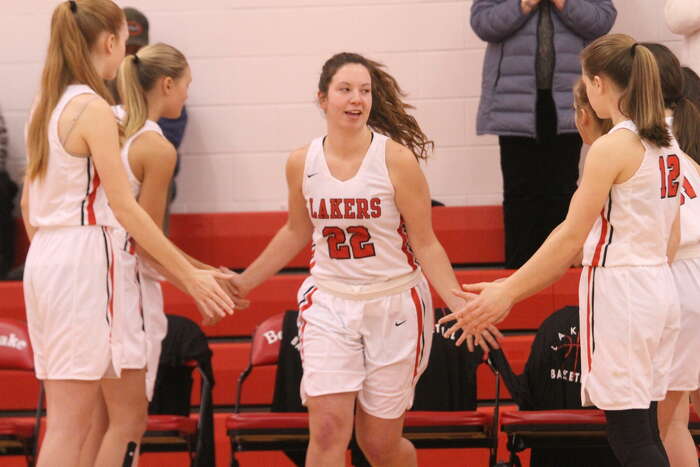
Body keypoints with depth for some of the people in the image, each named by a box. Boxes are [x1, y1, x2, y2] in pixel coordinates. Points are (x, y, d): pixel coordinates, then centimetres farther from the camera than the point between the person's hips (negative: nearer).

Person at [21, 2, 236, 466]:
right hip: (84, 260, -9)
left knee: (130, 407, 14)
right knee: (70, 424, -7)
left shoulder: (48, 105, 13)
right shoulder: (93, 108, -13)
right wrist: (191, 275, -14)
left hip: (47, 259, 9)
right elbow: (124, 207, -16)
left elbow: (29, 203, 17)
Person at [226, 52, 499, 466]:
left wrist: (457, 302, -21)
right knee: (328, 430, -13)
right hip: (328, 306, 2)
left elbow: (425, 244, -7)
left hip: (394, 306, -2)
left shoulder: (396, 159, -11)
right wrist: (243, 283, 22)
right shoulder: (301, 164, -1)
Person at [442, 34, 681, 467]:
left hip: (619, 292, -9)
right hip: (660, 290, 9)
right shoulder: (667, 143, 10)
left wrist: (507, 293, -14)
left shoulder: (613, 147, -15)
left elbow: (572, 237, -17)